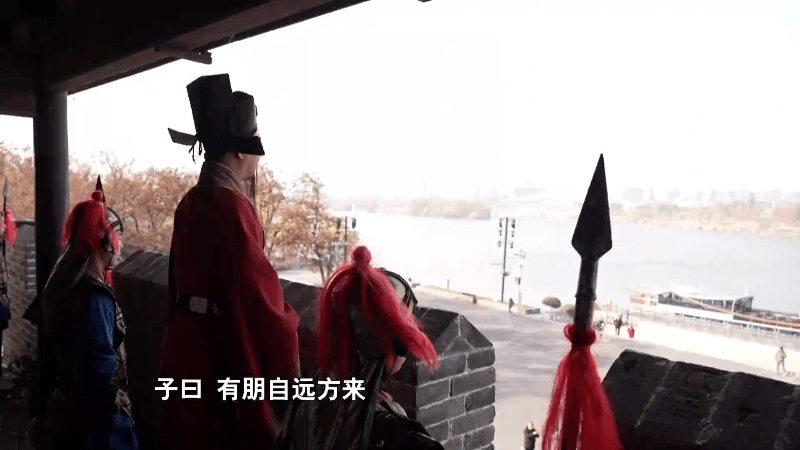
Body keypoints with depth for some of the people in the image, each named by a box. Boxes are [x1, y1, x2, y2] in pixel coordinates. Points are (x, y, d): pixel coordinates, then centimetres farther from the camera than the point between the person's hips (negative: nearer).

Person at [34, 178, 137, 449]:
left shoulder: (63, 282, 4)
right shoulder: (94, 295, -25)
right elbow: (101, 370, -27)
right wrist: (118, 417, -14)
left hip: (65, 409, 9)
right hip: (92, 421, -9)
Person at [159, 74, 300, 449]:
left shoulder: (191, 202, 5)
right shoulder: (231, 206, -22)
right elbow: (259, 294, -21)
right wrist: (287, 360, -9)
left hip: (188, 349, 9)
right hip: (224, 359, -9)